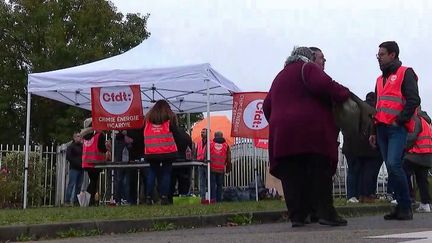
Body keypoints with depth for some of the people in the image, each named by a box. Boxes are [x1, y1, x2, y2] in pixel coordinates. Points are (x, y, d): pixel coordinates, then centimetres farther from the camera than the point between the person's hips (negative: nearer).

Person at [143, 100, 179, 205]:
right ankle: (164, 197, -3)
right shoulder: (170, 117, 5)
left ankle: (148, 197, 6)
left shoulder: (148, 117, 12)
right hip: (168, 151, -2)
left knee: (152, 171, 13)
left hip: (151, 152, 2)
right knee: (166, 172, 4)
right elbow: (176, 134, 4)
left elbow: (143, 132, 14)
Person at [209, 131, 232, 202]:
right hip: (221, 169, 1)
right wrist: (228, 169, 16)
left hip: (212, 168, -1)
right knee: (219, 184, 9)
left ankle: (213, 198, -6)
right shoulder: (226, 145, 6)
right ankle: (219, 199, 8)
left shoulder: (210, 144, 3)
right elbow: (228, 159, 8)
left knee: (212, 184, 3)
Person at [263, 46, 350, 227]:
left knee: (291, 177, 5)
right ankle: (326, 213, -6)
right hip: (311, 130, -5)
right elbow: (323, 84, -15)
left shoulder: (279, 77, 27)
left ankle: (297, 216, 3)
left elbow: (267, 106, 24)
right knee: (320, 173, -2)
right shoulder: (308, 68, 6)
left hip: (283, 135, 6)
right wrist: (343, 94, -2)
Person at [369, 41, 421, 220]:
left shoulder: (405, 73, 2)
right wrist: (374, 131, 19)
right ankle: (401, 205, 10)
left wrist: (399, 120, -13)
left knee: (393, 165, -19)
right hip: (382, 128, 7)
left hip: (397, 128, -7)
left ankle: (406, 207, -8)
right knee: (391, 168, 4)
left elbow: (413, 100, -9)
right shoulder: (380, 79, 23)